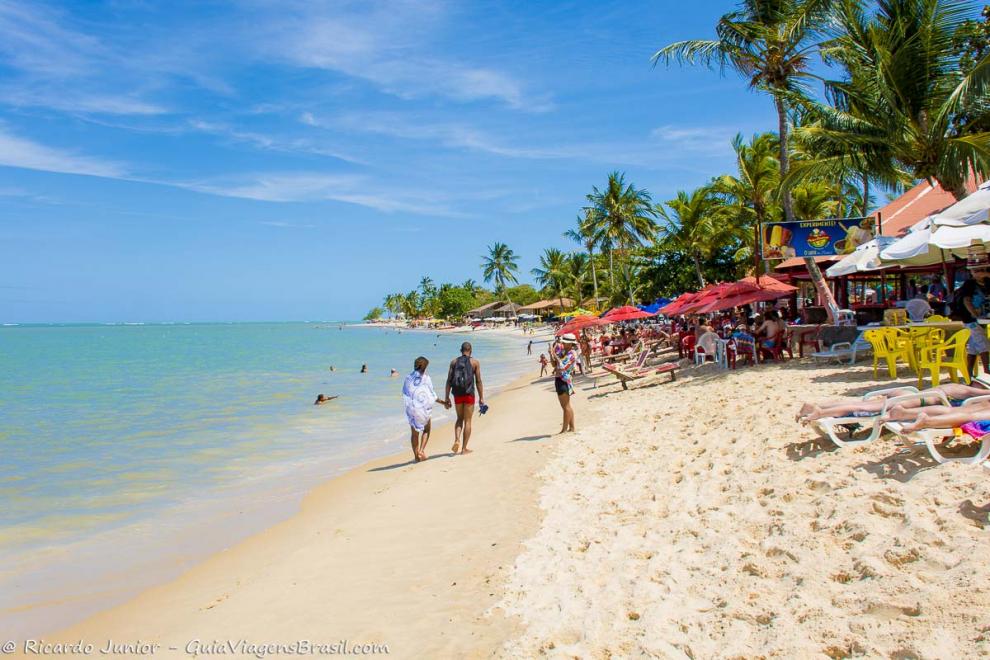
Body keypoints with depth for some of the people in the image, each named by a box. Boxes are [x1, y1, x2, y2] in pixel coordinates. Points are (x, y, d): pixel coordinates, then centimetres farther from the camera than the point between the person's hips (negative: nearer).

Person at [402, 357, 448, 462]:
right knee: (426, 429, 16)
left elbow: (404, 393, 4)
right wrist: (443, 402, 5)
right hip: (423, 407, -3)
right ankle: (421, 450, -1)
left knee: (414, 432, 13)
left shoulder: (408, 378, 0)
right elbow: (432, 395, -7)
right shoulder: (426, 378, -9)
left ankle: (416, 455, 15)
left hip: (411, 408, 3)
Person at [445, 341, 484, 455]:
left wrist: (447, 397, 6)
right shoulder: (475, 362, 0)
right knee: (467, 421, 6)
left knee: (459, 419, 19)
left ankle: (457, 440, -3)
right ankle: (464, 448, 8)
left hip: (457, 394, 2)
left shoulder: (454, 362, 6)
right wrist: (481, 398, 1)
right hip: (469, 394, -2)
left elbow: (449, 380, 3)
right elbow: (478, 381, -3)